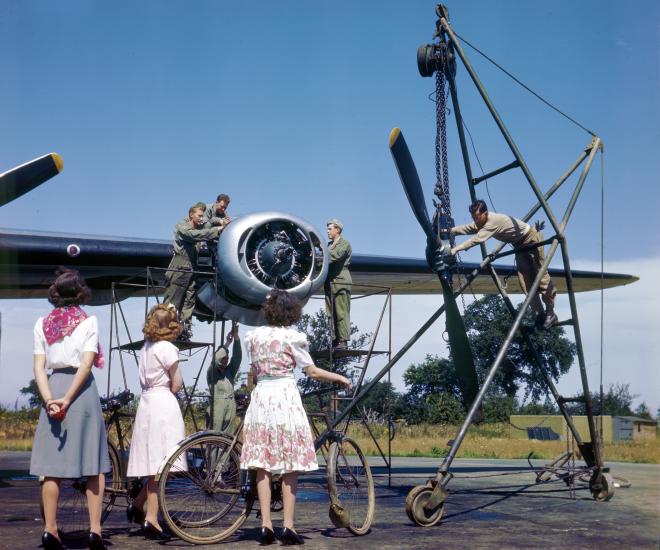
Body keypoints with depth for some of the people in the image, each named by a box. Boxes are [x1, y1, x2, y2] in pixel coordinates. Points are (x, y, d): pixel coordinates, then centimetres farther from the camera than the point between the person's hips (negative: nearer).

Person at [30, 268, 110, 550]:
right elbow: (86, 364, -11)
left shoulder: (42, 323, 8)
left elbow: (39, 367, 0)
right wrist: (68, 399, -14)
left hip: (53, 388, 3)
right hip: (81, 390, -3)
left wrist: (50, 400, -8)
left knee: (52, 463, 6)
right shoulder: (88, 321, 0)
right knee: (94, 463, 4)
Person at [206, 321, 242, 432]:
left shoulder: (230, 372, 14)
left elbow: (237, 357, 3)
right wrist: (227, 343, -16)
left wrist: (236, 336, -7)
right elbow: (215, 360, -15)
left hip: (231, 406, 4)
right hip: (217, 405, -4)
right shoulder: (212, 373, 4)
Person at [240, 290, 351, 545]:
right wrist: (339, 377, 12)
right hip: (285, 395, -4)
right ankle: (288, 526, -1)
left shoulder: (254, 336, 9)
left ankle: (265, 524, 1)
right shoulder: (292, 337, -4)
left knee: (263, 465, 5)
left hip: (260, 396, 4)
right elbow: (313, 372, -2)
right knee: (289, 466, 1)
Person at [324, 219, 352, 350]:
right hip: (329, 283, 8)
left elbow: (334, 256, -19)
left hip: (341, 283, -8)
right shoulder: (329, 245, 23)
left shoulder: (345, 244, -3)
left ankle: (343, 342, -10)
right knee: (331, 314, 4)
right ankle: (334, 341, 6)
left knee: (341, 313, -9)